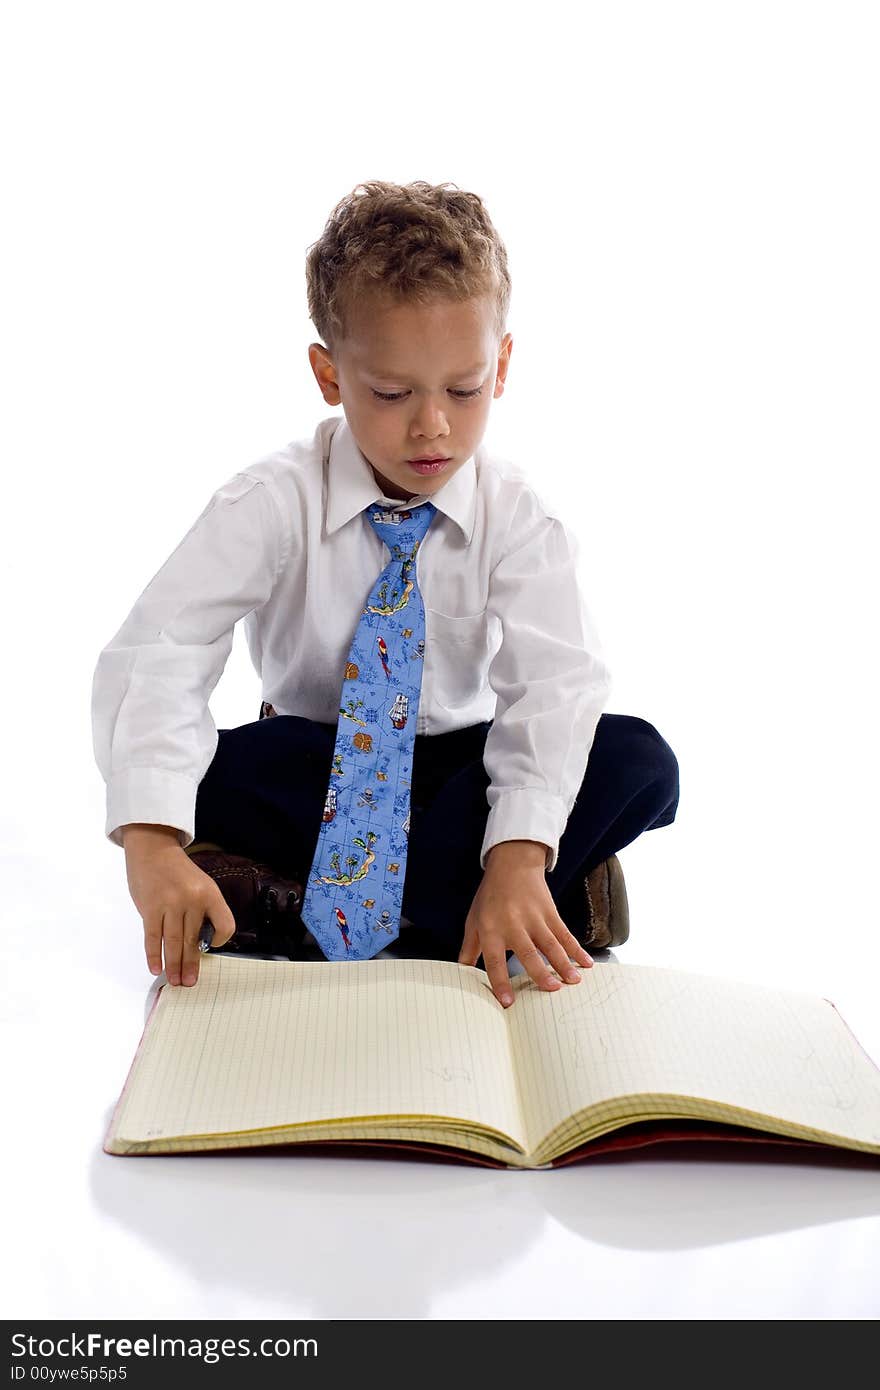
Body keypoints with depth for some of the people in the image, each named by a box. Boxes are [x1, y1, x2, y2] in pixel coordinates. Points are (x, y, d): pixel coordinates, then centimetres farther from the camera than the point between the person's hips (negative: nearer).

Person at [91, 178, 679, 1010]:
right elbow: (155, 656, -29)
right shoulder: (276, 503, -18)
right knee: (210, 777, -33)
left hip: (458, 764, 2)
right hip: (316, 767, -1)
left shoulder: (515, 515, -13)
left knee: (639, 762, -25)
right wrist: (153, 843, -46)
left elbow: (554, 684, -24)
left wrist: (517, 858, -42)